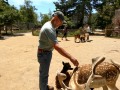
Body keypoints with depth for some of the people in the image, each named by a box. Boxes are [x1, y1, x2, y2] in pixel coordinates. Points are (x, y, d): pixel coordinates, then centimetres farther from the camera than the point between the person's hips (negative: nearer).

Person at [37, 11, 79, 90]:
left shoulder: (50, 25, 5)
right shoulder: (49, 28, -29)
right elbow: (56, 46, -40)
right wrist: (70, 57, -45)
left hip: (47, 52, 10)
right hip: (44, 53, -10)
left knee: (44, 72, 25)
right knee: (44, 73, 5)